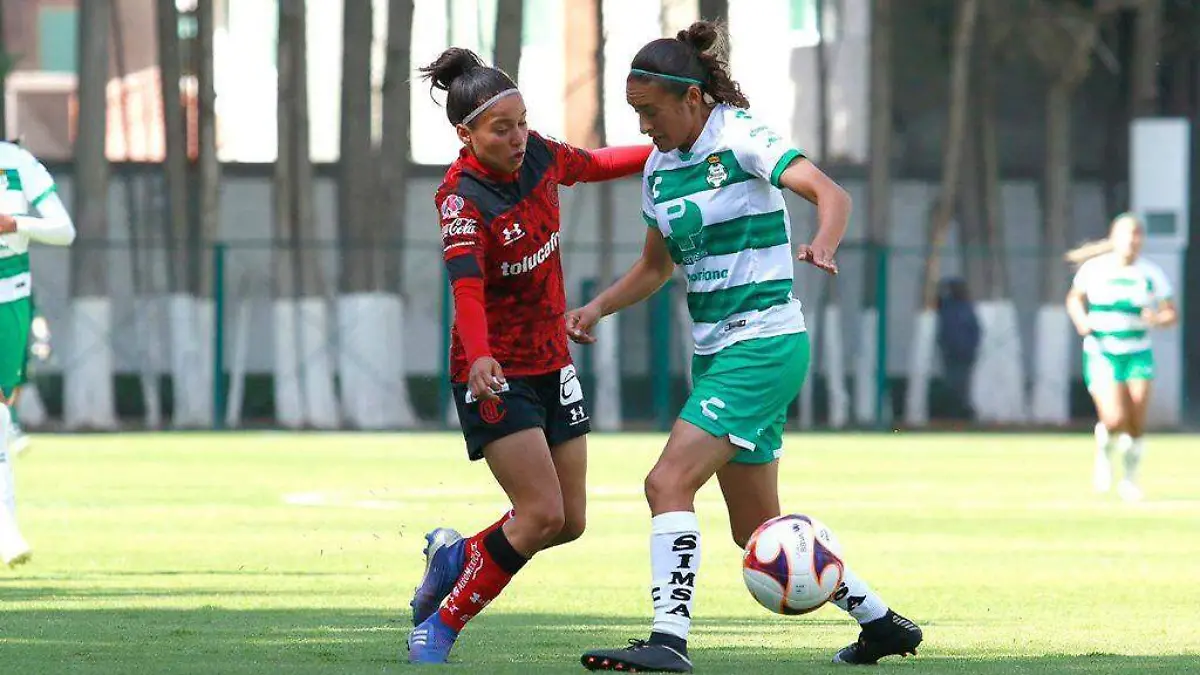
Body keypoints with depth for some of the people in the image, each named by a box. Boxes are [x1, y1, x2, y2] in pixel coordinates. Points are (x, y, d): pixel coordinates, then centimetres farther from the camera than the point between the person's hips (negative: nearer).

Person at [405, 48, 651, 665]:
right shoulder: (461, 197, -22)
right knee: (542, 514, -16)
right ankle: (440, 626, -1)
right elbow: (466, 285, -37)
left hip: (551, 365, 7)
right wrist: (480, 358, -53)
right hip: (495, 375, -7)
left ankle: (456, 557, 30)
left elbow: (591, 165, 22)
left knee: (570, 522, 5)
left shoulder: (536, 156, -2)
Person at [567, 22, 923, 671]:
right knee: (758, 529, 12)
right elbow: (656, 265, 22)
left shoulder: (741, 139, -12)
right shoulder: (659, 168, 10)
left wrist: (822, 247, -45)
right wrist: (599, 306, 5)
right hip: (715, 352, 9)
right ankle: (881, 622, 25)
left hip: (765, 344, -9)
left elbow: (829, 192, -24)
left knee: (669, 483, -20)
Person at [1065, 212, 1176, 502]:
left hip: (1137, 355, 2)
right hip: (1101, 355, -2)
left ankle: (1130, 478, 19)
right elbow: (1074, 298, 13)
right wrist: (1080, 319, -7)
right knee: (1115, 420, -18)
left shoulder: (1151, 274, -1)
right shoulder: (1094, 269, -3)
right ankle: (1104, 454, 17)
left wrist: (1157, 319, -18)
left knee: (1137, 425, -5)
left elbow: (1171, 313, 5)